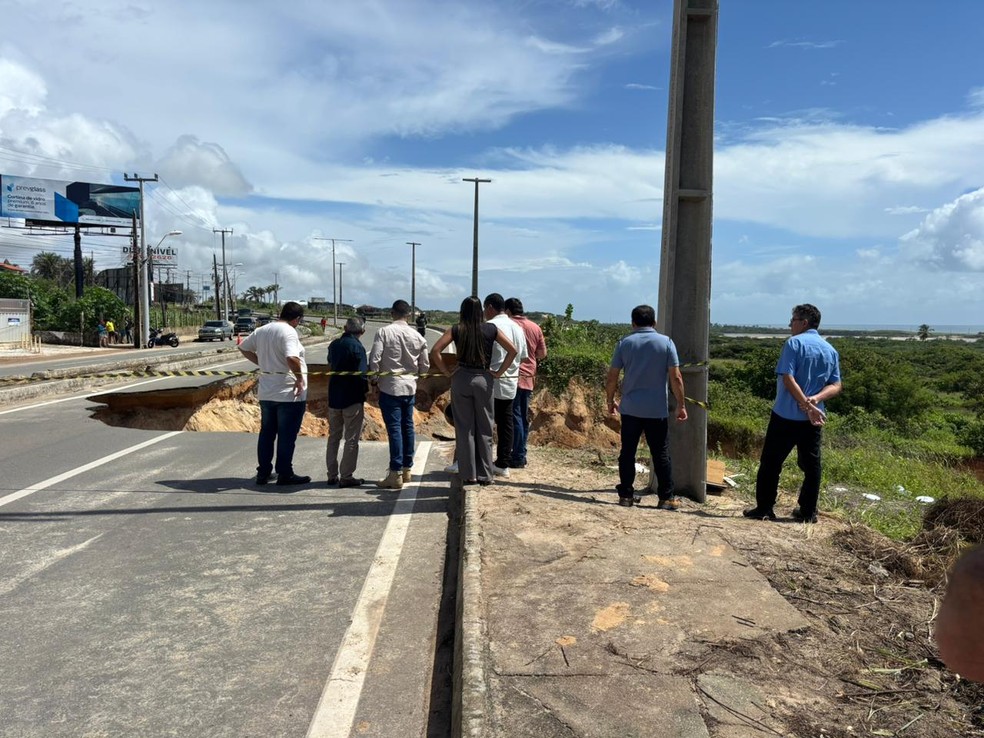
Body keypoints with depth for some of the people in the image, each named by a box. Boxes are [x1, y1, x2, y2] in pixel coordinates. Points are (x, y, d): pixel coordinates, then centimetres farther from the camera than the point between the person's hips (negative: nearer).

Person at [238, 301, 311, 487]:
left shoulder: (262, 330, 8)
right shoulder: (289, 332, -17)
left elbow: (243, 347, 20)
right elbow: (292, 358, -32)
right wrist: (299, 378, -19)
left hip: (266, 392, 7)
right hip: (289, 392, -7)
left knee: (266, 433, 16)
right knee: (287, 435, 3)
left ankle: (263, 473, 23)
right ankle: (285, 475, 10)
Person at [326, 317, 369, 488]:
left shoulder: (334, 344, 6)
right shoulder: (356, 347, -16)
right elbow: (362, 374, -18)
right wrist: (367, 389, -2)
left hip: (333, 397, 7)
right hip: (353, 398, -7)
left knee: (334, 437, 15)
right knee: (351, 439, 3)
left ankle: (332, 475, 20)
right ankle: (346, 477, 6)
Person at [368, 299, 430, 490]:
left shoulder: (384, 332, -10)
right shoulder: (417, 336, 1)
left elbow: (374, 359, -14)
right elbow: (425, 366, 8)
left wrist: (375, 380, 1)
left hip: (389, 386, -4)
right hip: (410, 387, 4)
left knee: (394, 428, -4)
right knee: (407, 426, 13)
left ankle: (396, 474, -4)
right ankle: (407, 469, 22)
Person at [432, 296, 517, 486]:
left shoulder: (456, 330, 0)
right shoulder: (491, 329, 2)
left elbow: (436, 350, -7)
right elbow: (512, 350, -1)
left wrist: (446, 372, 1)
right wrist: (499, 372, 4)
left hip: (461, 379, 0)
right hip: (484, 379, 0)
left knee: (464, 428, 7)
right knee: (485, 429, 8)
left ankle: (469, 474, 10)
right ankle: (485, 475, 13)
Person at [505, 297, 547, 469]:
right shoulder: (535, 328, 8)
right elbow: (542, 354, 13)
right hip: (529, 378, 6)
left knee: (515, 418, -2)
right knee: (524, 418, 12)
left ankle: (517, 457, -1)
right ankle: (522, 455, 17)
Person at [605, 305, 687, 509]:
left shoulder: (625, 343, 2)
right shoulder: (666, 342, -1)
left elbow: (611, 378, 1)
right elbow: (676, 378, -5)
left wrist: (611, 401, 15)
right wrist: (681, 405, 1)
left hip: (630, 409, 1)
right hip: (657, 409, -1)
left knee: (627, 452, 9)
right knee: (661, 454, 7)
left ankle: (626, 495, 11)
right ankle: (667, 498, 10)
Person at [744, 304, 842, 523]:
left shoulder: (794, 343, -8)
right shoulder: (831, 350, 11)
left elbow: (788, 378, -18)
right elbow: (836, 385, 5)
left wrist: (807, 404, -18)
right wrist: (816, 399, -11)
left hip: (785, 414, -5)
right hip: (813, 418, 6)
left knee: (771, 462, 3)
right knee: (811, 464, 12)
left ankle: (764, 508, 6)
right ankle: (808, 512, 18)